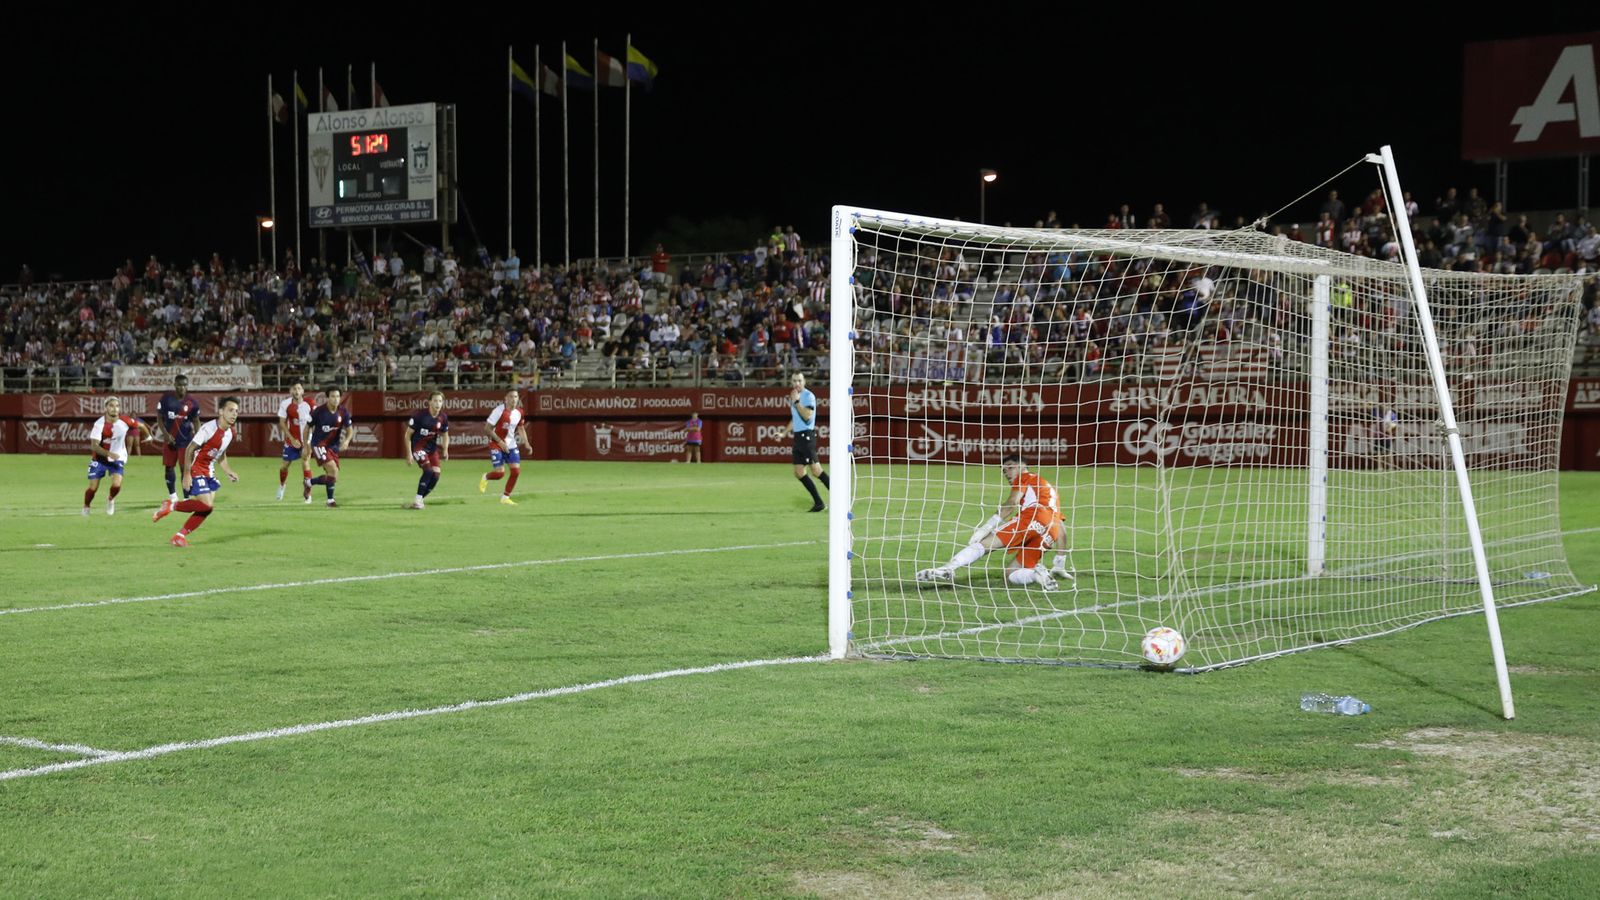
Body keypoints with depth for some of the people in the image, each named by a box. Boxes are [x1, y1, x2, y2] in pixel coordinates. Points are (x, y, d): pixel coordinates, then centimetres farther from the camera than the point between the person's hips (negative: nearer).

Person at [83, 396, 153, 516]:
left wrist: (148, 437, 21)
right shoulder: (99, 424, -23)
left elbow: (141, 426, 5)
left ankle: (110, 499, 18)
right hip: (99, 458, -1)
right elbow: (94, 446, -29)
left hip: (117, 458, 1)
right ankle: (85, 508, 30)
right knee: (93, 488, -1)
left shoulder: (125, 421, -15)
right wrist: (109, 453, -43)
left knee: (117, 485, -18)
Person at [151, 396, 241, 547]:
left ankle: (180, 536, 11)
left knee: (207, 507, 2)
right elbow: (190, 449, -18)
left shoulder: (229, 432, 4)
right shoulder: (209, 428, -22)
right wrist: (187, 474, -20)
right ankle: (171, 506, 0)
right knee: (206, 505, -18)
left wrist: (228, 472, 6)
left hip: (209, 472, 8)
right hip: (196, 471, -8)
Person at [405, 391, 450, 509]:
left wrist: (445, 450, -3)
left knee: (436, 475, -7)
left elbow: (445, 435, 14)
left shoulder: (443, 418, -4)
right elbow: (408, 434, -11)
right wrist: (409, 454, -13)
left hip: (432, 448, 5)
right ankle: (417, 500, -18)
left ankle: (419, 499, 11)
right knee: (428, 470, -24)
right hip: (418, 446, -5)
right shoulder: (419, 415, -18)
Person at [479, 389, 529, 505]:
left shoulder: (519, 412, 1)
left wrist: (526, 443, 5)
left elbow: (520, 428, 17)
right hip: (497, 445, -6)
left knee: (516, 470, -6)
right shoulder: (499, 411, -19)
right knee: (500, 473, -12)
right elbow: (487, 428, -17)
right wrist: (500, 442, -21)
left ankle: (505, 497, 8)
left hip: (511, 445, 6)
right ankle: (485, 478, 24)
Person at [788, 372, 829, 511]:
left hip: (807, 435, -9)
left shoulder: (808, 396, -8)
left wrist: (796, 402, -19)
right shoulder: (794, 397, 17)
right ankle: (818, 503, 7)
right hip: (798, 437, 9)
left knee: (815, 469, -14)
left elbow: (807, 415, -21)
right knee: (799, 472, 4)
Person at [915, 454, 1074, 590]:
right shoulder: (1050, 488, 42)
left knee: (984, 543, -14)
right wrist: (1060, 566, 41)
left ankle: (947, 568, -37)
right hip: (1050, 534, 6)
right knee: (1010, 574, 11)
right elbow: (1061, 528, 38)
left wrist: (986, 527, -5)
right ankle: (1038, 574, -19)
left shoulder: (1024, 478, 21)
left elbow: (1011, 504, 2)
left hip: (1030, 518, -6)